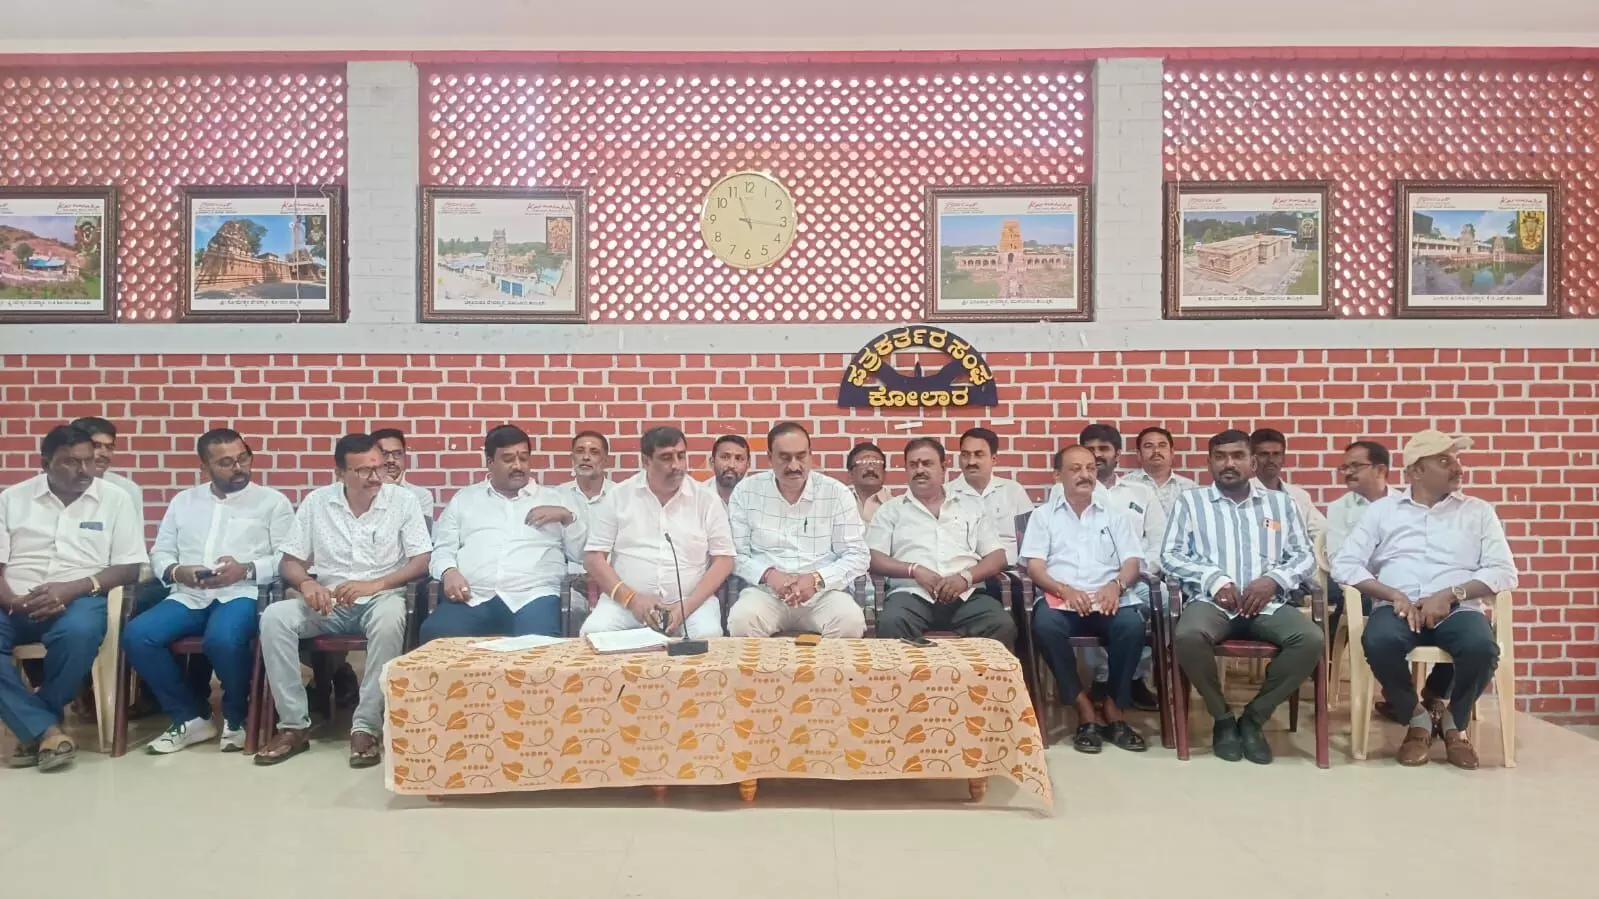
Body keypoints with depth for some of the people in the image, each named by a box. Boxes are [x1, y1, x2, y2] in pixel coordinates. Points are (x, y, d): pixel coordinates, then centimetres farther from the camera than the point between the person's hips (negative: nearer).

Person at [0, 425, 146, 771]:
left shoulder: (115, 499, 6)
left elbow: (129, 568, 0)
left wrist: (73, 588, -16)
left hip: (78, 598, -2)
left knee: (79, 632, -36)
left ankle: (32, 728, -12)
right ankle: (46, 729, -22)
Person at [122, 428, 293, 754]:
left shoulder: (272, 501, 8)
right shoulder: (184, 501, 21)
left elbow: (288, 558, -1)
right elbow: (160, 553, 17)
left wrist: (246, 569, -17)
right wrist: (177, 571, -5)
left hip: (243, 594, -4)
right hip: (189, 596, 5)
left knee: (222, 639, -36)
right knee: (136, 635, -22)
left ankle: (235, 717, -6)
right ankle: (191, 716, -4)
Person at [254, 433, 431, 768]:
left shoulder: (403, 499, -4)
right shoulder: (316, 502, 3)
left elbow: (422, 561, -8)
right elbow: (291, 561, 6)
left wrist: (375, 584, -22)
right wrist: (307, 583, -17)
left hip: (381, 597, -3)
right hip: (328, 600, 3)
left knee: (390, 620, -38)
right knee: (273, 618, -25)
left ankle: (366, 727, -28)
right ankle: (294, 725, -15)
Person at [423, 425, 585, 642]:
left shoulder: (555, 499, 20)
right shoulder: (464, 498, 24)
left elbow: (583, 554, 15)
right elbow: (442, 549, 17)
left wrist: (567, 517, -1)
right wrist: (449, 572, -5)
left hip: (532, 597, -2)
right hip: (472, 598, 2)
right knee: (435, 634, -30)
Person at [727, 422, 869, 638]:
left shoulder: (838, 493, 2)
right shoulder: (746, 492, 4)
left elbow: (857, 555, 2)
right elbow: (735, 553, 4)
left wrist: (817, 579, -16)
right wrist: (768, 574, -16)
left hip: (823, 592, 1)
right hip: (765, 591, 0)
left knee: (851, 621, -31)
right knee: (741, 620, -33)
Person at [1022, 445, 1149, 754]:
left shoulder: (1114, 513, 19)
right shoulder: (1043, 515, 14)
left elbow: (1133, 560, 9)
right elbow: (1034, 565, 3)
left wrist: (1116, 585, -14)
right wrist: (1065, 590, -17)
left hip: (1108, 598, 1)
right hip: (1060, 598, -1)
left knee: (1132, 624, -32)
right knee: (1045, 625, -35)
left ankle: (1112, 707, -11)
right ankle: (1086, 709, -19)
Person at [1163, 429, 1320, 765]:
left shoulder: (1280, 502, 20)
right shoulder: (1190, 501, 13)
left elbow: (1305, 555, 14)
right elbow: (1170, 554, 4)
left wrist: (1273, 579, -7)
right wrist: (1214, 579, -12)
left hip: (1267, 602, 2)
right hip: (1211, 600, -2)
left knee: (1311, 639, -28)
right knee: (1187, 636, -35)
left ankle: (1254, 717, -8)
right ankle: (1222, 718, -8)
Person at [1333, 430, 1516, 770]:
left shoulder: (1478, 511, 16)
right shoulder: (1382, 509, 12)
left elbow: (1503, 571, 5)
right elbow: (1344, 564, 3)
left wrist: (1451, 593, -12)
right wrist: (1394, 595, -12)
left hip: (1457, 607, 1)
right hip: (1397, 606, -1)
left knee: (1482, 648, -33)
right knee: (1379, 642, -35)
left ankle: (1453, 721, -1)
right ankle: (1417, 717, -5)